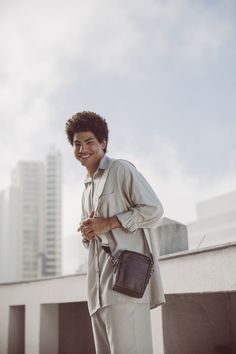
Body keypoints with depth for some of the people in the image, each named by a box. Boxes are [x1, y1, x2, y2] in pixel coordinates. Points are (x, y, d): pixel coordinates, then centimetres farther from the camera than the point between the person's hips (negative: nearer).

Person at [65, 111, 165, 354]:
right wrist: (87, 233, 8)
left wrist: (108, 223, -11)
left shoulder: (121, 169, 2)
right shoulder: (87, 188, 26)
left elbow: (153, 209, -7)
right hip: (100, 282, 8)